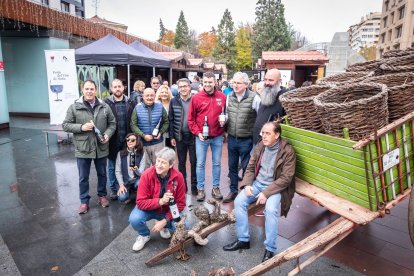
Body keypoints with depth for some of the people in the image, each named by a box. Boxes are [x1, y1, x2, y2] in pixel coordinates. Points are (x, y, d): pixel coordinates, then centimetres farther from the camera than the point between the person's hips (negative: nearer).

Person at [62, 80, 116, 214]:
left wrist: (108, 134, -12)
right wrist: (81, 127, -19)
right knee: (83, 177, 10)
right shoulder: (74, 107, -5)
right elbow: (65, 125, -3)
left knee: (102, 174, 17)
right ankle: (84, 201, 26)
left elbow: (112, 123, 6)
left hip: (101, 148, 2)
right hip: (83, 149, -2)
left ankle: (102, 195, 37)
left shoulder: (104, 107, 1)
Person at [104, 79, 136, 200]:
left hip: (127, 140, 2)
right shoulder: (106, 103, -5)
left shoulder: (130, 103, 3)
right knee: (112, 166, 11)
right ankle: (113, 189, 25)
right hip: (112, 140, -2)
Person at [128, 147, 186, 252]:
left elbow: (180, 203, -13)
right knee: (134, 219, -30)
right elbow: (141, 202, -23)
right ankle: (144, 235, 7)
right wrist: (160, 201, -38)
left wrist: (165, 220, -20)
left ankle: (164, 225, 14)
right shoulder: (147, 175, -25)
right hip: (149, 209, -1)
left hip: (168, 210, 1)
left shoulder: (178, 177, -21)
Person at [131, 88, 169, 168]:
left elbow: (166, 122, 6)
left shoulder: (160, 107, 1)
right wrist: (143, 135, -16)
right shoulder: (137, 108, -2)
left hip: (158, 143, 1)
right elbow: (133, 125, -5)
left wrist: (160, 133, -10)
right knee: (144, 167, 10)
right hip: (143, 143, -1)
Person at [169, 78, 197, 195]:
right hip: (179, 137, 2)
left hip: (193, 136, -2)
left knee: (194, 162, 7)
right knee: (181, 162, 13)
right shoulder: (174, 101, 1)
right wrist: (172, 136, -1)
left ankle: (194, 186, 21)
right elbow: (171, 120, 3)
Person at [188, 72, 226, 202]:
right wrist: (197, 133, -9)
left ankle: (216, 187, 26)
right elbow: (191, 119, -2)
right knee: (200, 164, 6)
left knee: (217, 163, 12)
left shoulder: (222, 97, 0)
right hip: (201, 137, -1)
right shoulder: (196, 98, -4)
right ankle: (200, 189, 19)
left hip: (217, 137, 2)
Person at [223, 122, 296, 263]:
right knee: (239, 201, -15)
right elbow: (250, 167, 9)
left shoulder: (287, 151, -14)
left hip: (275, 187, -5)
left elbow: (286, 178, -17)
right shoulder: (260, 146, 2)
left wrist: (266, 193, -23)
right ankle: (243, 240, 1)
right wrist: (247, 184, -9)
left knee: (271, 209, -31)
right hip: (257, 183, 5)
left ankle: (270, 249, -12)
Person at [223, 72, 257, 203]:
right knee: (232, 166, 17)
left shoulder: (254, 97, -14)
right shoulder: (229, 96, 3)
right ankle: (233, 191, 34)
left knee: (246, 167, 9)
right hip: (231, 138, 5)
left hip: (246, 140, -5)